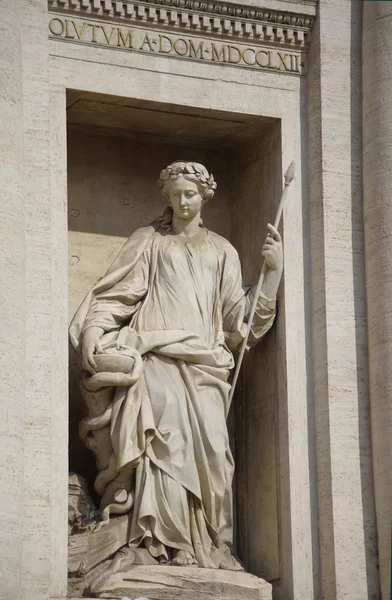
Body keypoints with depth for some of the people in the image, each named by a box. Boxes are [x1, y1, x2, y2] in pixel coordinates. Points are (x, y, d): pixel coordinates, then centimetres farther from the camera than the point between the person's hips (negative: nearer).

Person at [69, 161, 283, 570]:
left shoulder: (220, 251, 22)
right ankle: (172, 544, -26)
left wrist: (275, 269, 3)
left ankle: (213, 545, -10)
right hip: (157, 353, -2)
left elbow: (239, 309, 13)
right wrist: (93, 333, -6)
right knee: (168, 438, -21)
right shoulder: (148, 241, 17)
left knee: (210, 444, -12)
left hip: (202, 361, 3)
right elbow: (115, 294, 9)